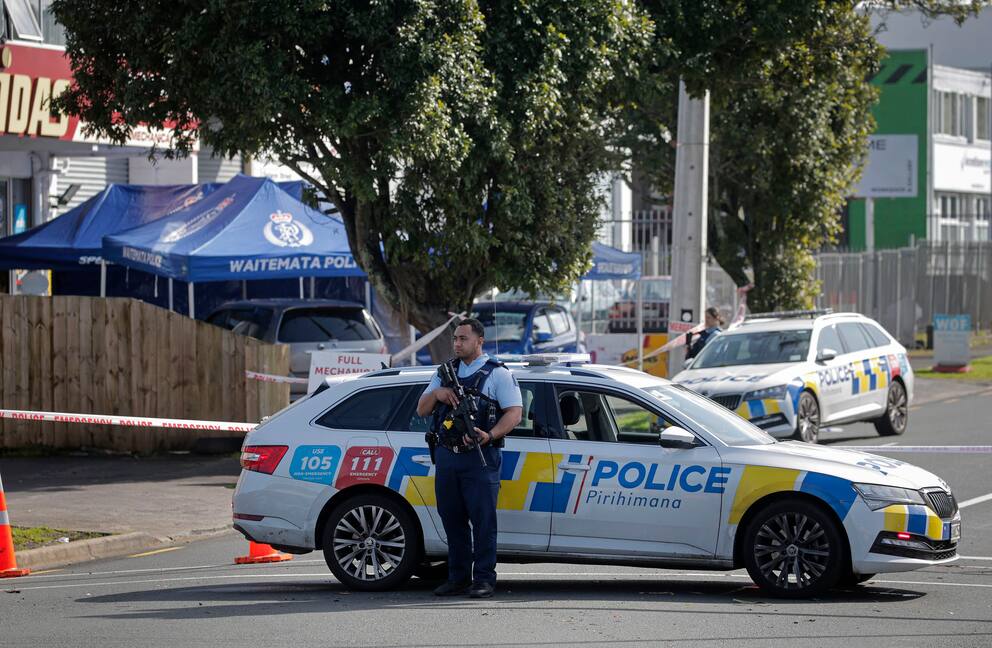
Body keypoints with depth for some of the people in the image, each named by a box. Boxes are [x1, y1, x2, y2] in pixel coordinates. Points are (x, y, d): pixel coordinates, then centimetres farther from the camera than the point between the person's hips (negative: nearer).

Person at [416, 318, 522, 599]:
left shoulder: (497, 374, 1)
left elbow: (514, 412, -8)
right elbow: (421, 410, 17)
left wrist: (491, 435, -24)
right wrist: (436, 394, -5)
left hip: (479, 457, -6)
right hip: (446, 456, 6)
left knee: (483, 519, -7)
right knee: (452, 519, 7)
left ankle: (484, 579, -5)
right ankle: (458, 578, 14)